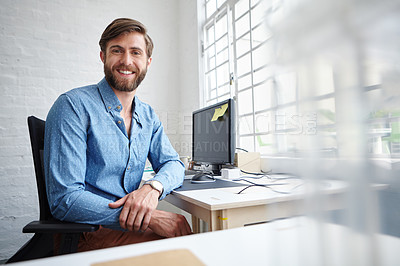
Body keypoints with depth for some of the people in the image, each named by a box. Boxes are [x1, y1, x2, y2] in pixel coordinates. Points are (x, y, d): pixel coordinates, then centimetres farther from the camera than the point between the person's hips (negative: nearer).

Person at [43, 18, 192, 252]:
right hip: (84, 234, -6)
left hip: (129, 225, 6)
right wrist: (151, 218, -25)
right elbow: (64, 200, -20)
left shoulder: (148, 116, 7)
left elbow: (172, 163, 9)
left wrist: (153, 188, -16)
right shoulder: (73, 106, -14)